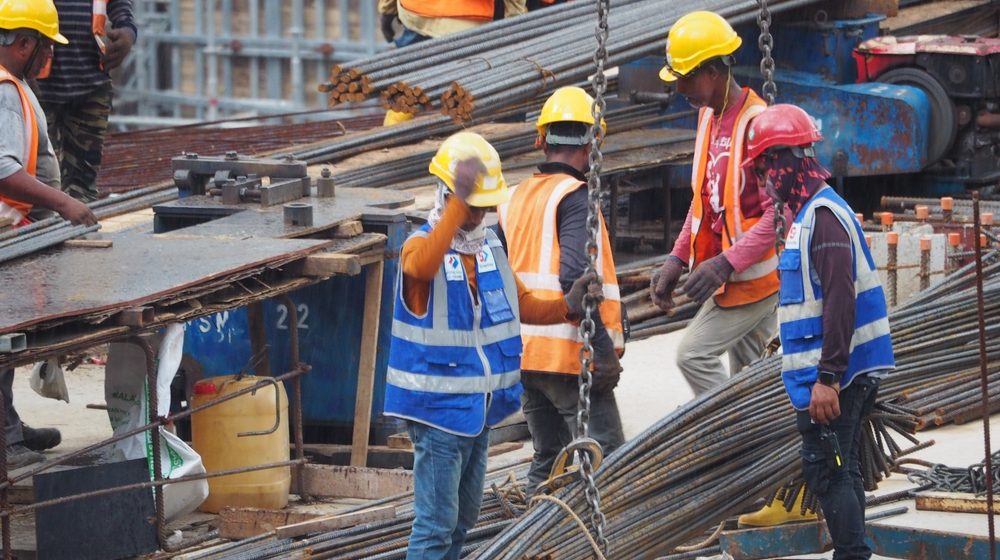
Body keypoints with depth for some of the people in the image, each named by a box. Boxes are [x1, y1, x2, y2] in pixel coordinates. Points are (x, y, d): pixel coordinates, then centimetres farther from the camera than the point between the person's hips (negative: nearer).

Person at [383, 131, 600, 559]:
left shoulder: (490, 246, 10)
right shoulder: (422, 244, -14)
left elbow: (521, 304, 16)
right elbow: (423, 266, -40)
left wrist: (566, 307, -4)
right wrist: (458, 203, -47)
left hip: (480, 407, 8)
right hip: (438, 408, -8)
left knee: (462, 519, 18)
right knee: (436, 524, -10)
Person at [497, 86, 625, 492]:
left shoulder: (515, 198, 13)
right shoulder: (575, 196, -11)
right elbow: (575, 276, -22)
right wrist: (603, 346, -21)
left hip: (525, 353, 8)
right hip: (567, 353, -8)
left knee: (547, 457, 14)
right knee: (608, 461, -7)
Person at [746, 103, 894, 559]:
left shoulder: (823, 217, -17)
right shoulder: (813, 211, 16)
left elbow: (839, 301, -24)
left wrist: (827, 377, -26)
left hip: (829, 379, -10)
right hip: (827, 373, 10)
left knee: (827, 472, -9)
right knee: (838, 471, 14)